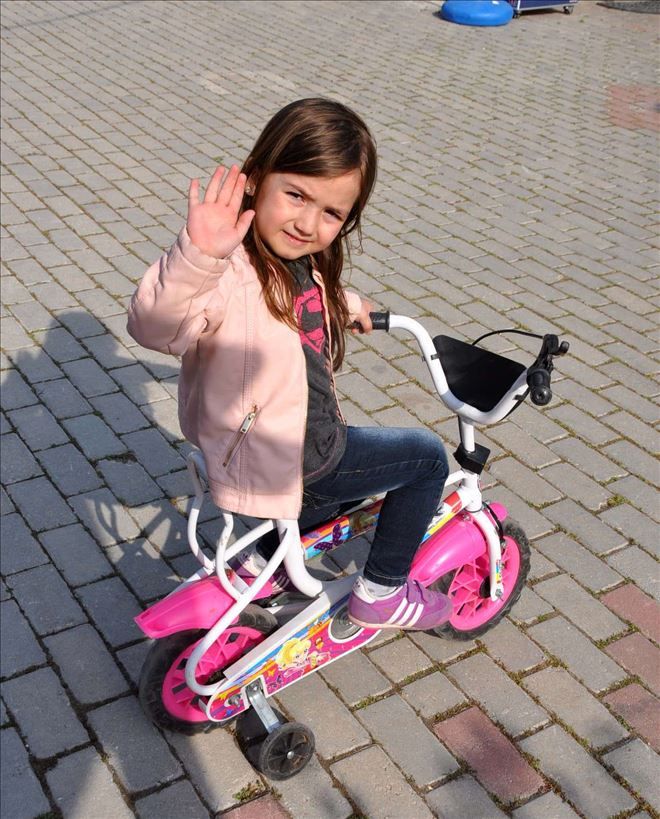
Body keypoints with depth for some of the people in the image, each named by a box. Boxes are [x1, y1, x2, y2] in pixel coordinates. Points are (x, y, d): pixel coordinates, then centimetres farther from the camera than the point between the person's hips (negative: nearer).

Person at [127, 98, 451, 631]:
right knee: (427, 457, 2)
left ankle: (266, 556, 37)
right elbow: (154, 327, -45)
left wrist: (346, 305, 37)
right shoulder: (231, 269, -27)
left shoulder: (300, 262, 1)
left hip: (311, 441, 9)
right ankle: (381, 595, 19)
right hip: (278, 462, -9)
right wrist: (198, 255, -60)